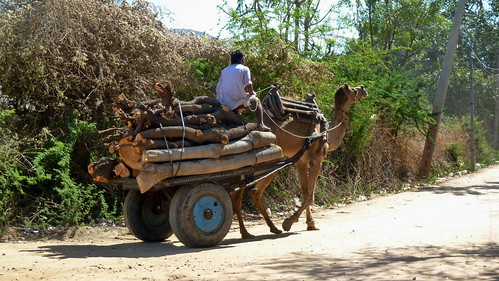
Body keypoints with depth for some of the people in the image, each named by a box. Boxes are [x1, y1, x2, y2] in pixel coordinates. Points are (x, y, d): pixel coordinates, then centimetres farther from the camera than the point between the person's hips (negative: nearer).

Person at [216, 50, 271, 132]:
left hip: (224, 103, 4)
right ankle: (261, 124, 5)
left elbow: (218, 89, 14)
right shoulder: (244, 69, 2)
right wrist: (252, 93, 11)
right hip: (239, 102, -4)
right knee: (257, 101, 21)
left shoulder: (224, 70, 17)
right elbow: (248, 86, -9)